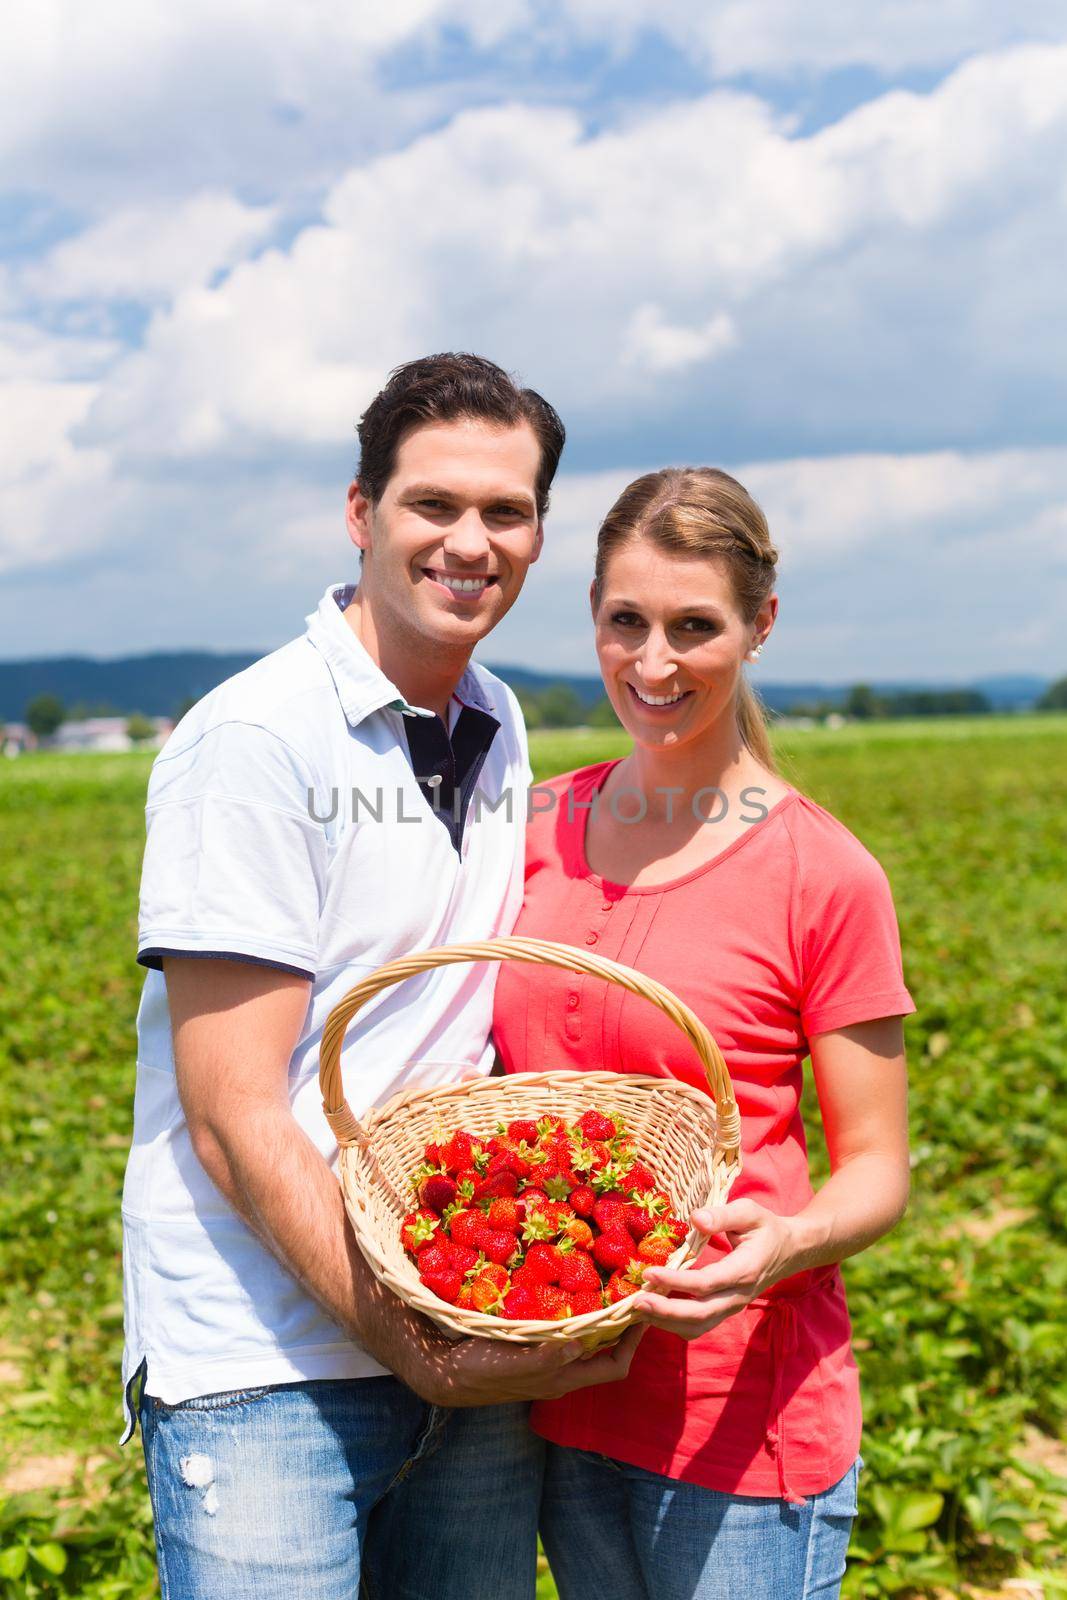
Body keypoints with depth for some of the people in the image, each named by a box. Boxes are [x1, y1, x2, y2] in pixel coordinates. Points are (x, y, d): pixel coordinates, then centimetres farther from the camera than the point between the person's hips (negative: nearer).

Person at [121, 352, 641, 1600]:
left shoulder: (499, 734, 8)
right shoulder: (253, 744, -13)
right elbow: (235, 1118, -16)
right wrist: (411, 1347, -18)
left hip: (473, 1349, 6)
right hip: (267, 1371, -6)